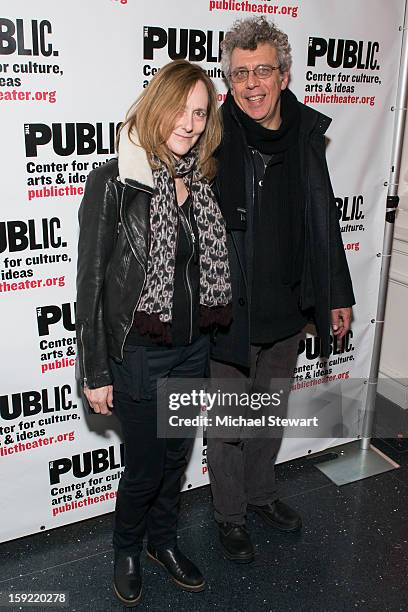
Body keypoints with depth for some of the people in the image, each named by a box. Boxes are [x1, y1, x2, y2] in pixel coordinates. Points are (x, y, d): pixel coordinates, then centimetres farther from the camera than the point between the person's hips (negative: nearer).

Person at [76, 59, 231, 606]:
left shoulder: (201, 182, 2)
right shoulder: (114, 181, -14)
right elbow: (91, 281, -12)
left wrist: (214, 340, 11)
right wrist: (96, 373, -10)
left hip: (193, 350, 5)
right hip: (138, 355, -5)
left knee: (176, 455, 20)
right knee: (144, 467, 11)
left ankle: (163, 540, 46)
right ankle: (127, 551, 41)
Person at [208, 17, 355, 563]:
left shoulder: (307, 134, 1)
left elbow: (323, 222, 8)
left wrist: (337, 295, 11)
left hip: (286, 312, 5)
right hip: (227, 312, -5)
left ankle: (260, 493, 48)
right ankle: (230, 514, 37)